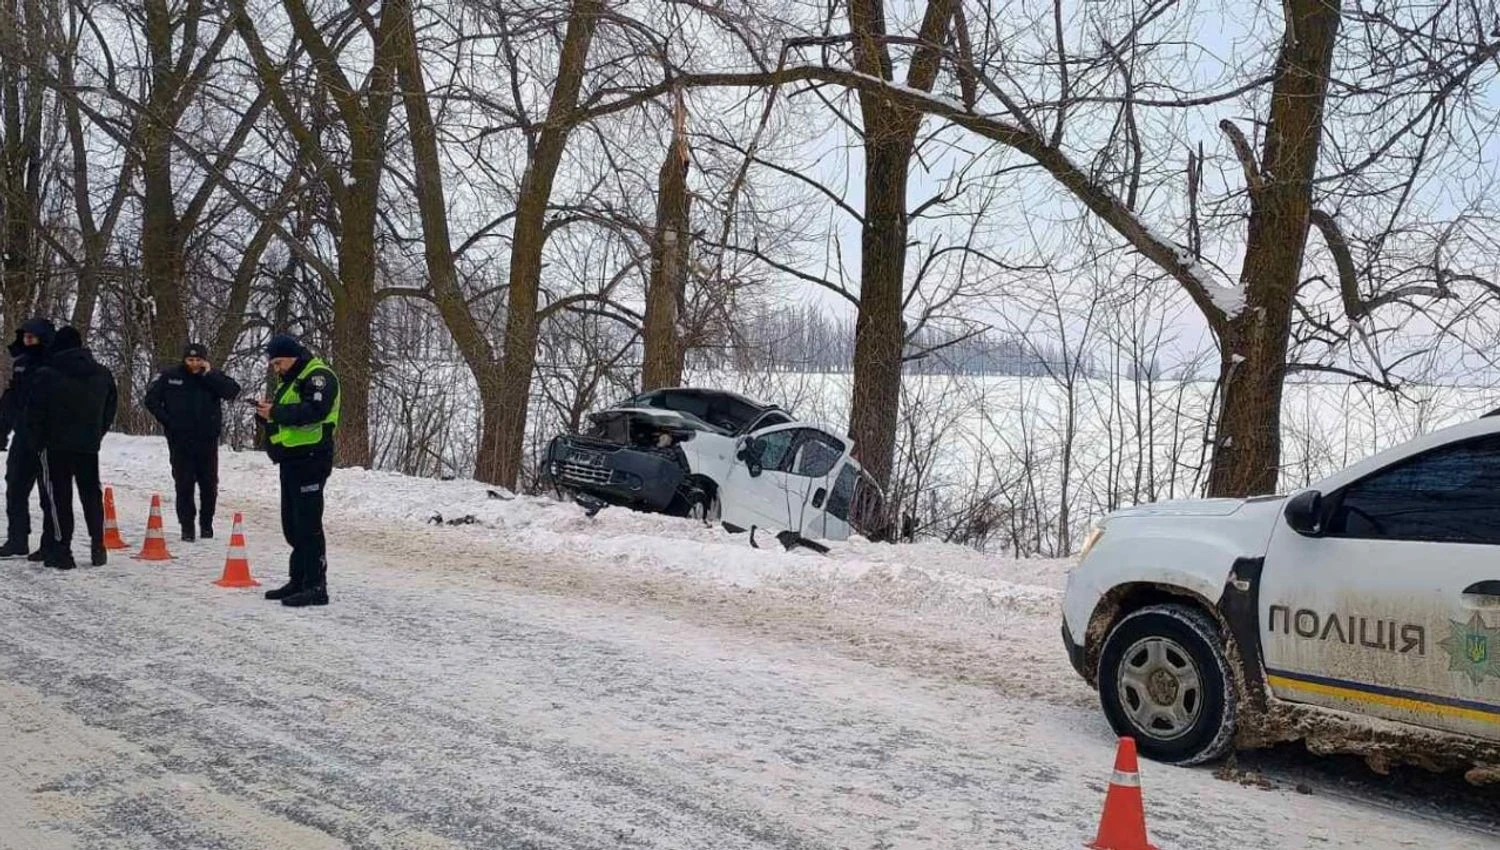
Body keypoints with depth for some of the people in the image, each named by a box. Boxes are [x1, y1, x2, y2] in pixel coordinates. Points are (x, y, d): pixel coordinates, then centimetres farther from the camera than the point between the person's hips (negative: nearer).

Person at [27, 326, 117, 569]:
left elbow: (35, 412, -7)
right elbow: (110, 409, 10)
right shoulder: (102, 375, 5)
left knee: (58, 496, 0)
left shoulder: (48, 375, -10)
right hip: (89, 445, 4)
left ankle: (61, 549, -3)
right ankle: (98, 545, 13)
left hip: (56, 445, -4)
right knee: (91, 494, 14)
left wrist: (39, 439, 7)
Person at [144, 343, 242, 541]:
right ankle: (187, 526, 8)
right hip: (180, 441, -1)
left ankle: (206, 524, 22)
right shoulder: (170, 377, 0)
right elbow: (151, 399, 5)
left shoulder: (213, 377, 1)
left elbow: (233, 391, -15)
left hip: (207, 440, 1)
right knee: (184, 485, 0)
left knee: (209, 484, 8)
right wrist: (166, 420, -5)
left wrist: (208, 374, -17)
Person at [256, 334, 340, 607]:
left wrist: (276, 412, -18)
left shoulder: (319, 376, -9)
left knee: (307, 524, -10)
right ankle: (299, 580, 22)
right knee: (292, 524, 13)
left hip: (310, 459, -10)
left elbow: (314, 411, -24)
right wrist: (267, 412, 3)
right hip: (291, 460, 10)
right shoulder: (290, 381, 23)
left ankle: (316, 586, -8)